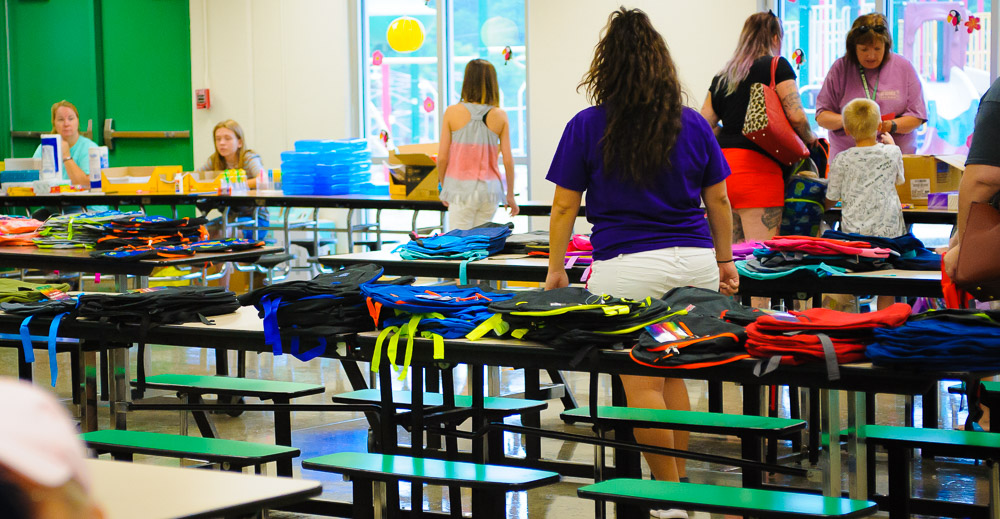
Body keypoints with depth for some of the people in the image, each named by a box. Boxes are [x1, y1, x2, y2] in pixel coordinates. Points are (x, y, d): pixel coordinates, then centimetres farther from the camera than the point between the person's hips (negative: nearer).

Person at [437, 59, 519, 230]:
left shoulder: (452, 113, -5)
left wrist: (443, 186, 11)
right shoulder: (500, 116, -2)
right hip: (490, 189, 2)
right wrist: (510, 195, 10)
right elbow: (508, 160, -1)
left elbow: (442, 157, -4)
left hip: (461, 188, -2)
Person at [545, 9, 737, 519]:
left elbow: (564, 205, 0)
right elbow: (718, 201, 11)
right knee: (671, 376, 16)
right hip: (694, 261, 4)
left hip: (626, 267, -4)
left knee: (641, 385, 3)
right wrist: (725, 262, 21)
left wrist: (556, 268, 9)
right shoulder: (692, 124, 6)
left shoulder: (586, 128, -2)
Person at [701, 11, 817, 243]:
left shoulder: (722, 77, 17)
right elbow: (796, 116, -8)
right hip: (758, 168, -6)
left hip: (722, 164, 6)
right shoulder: (777, 66, 1)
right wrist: (810, 140, 9)